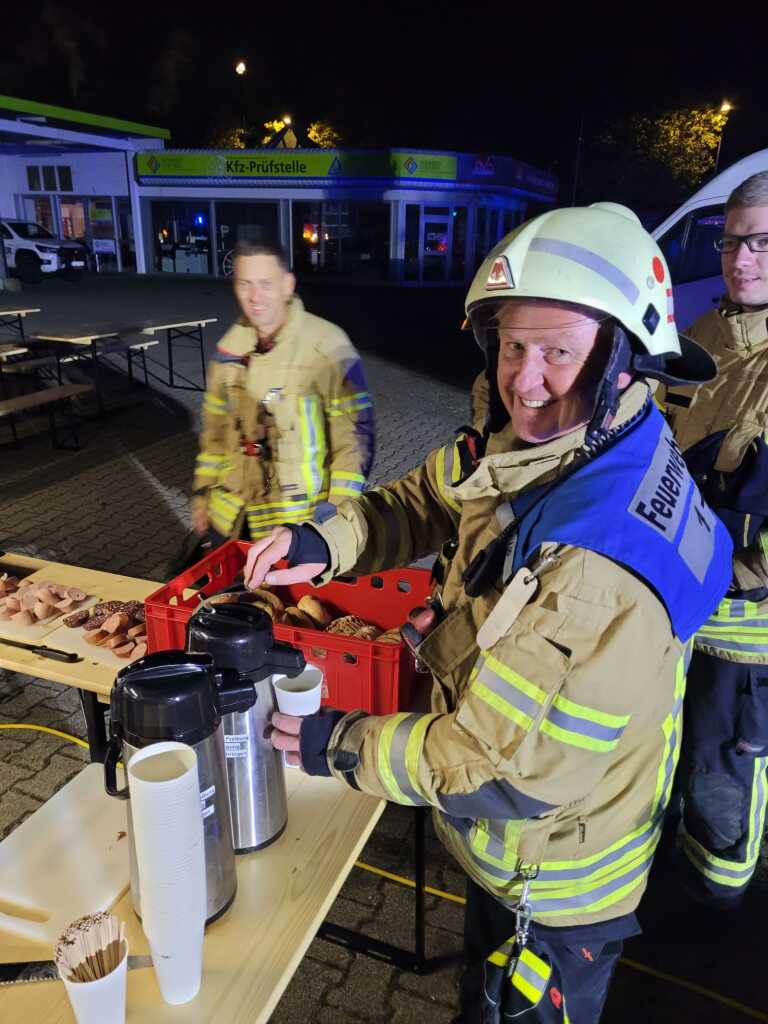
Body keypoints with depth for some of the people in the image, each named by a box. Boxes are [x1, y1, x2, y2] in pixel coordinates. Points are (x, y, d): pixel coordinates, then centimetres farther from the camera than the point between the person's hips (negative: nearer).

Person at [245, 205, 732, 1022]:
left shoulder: (606, 570, -40)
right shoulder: (535, 445, -12)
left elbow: (503, 770, -33)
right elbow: (424, 502, 0)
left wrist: (338, 747, -20)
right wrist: (326, 542, -18)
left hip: (554, 884, -7)